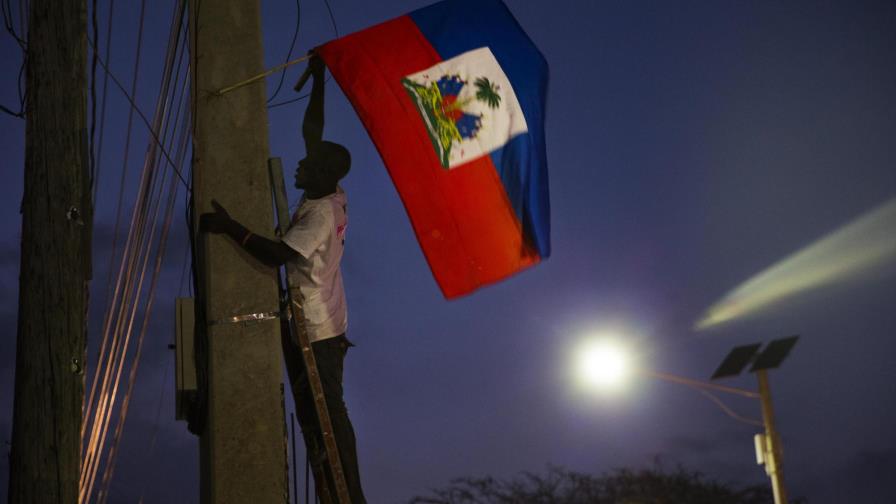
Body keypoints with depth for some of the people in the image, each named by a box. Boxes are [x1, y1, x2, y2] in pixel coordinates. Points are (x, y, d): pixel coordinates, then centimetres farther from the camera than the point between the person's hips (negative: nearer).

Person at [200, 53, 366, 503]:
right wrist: (318, 82, 18)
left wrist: (229, 227, -27)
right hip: (314, 326, 10)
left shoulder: (321, 214, -20)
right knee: (313, 414, 12)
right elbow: (312, 134, 15)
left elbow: (277, 255, -31)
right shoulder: (330, 197, 5)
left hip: (316, 331, -10)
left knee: (326, 414, -8)